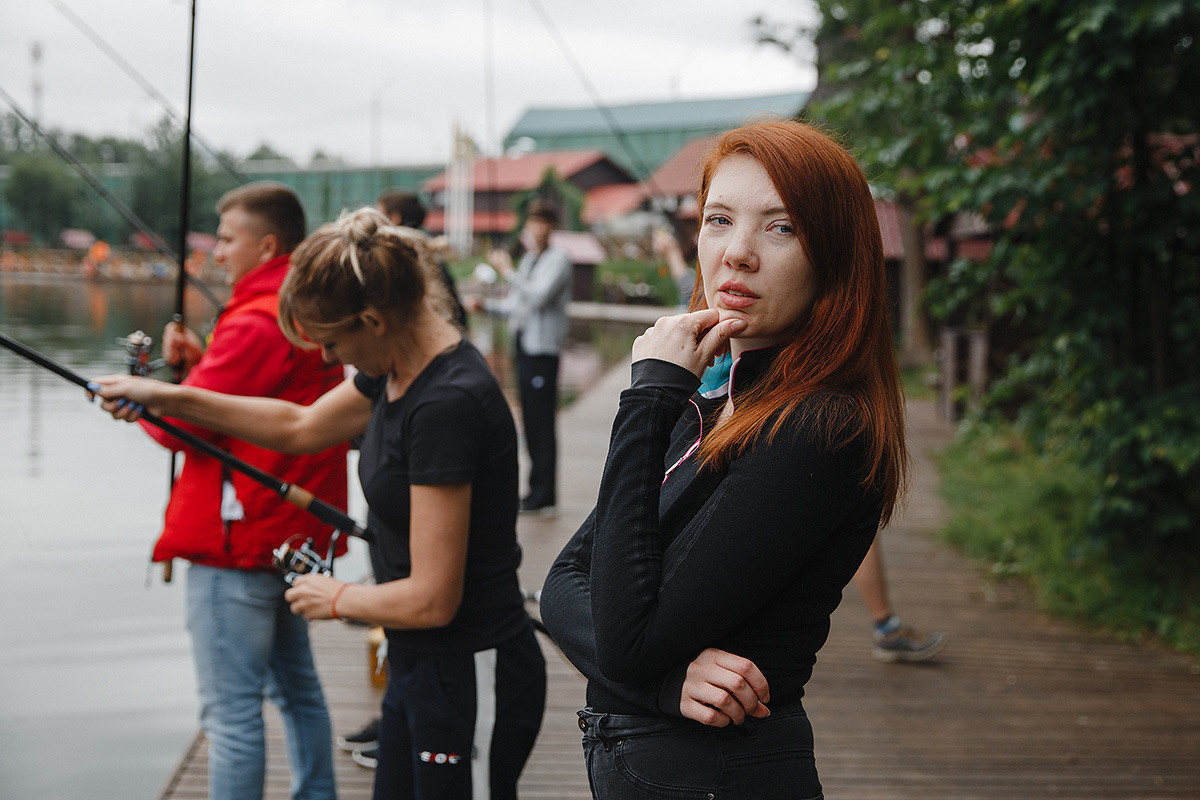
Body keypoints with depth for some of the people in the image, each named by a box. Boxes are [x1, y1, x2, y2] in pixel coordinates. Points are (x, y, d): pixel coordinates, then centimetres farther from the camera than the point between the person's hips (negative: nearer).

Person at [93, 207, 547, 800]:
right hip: (419, 665, 9)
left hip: (472, 683, -9)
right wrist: (169, 398, 18)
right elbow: (301, 427, 21)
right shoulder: (399, 369, 2)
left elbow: (431, 599, -26)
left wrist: (338, 599, -8)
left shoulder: (450, 404, -26)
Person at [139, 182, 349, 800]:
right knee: (295, 686, 20)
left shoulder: (256, 324, -19)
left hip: (237, 542, -10)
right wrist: (203, 361, 5)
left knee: (229, 710, -4)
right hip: (293, 533, 10)